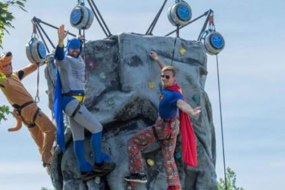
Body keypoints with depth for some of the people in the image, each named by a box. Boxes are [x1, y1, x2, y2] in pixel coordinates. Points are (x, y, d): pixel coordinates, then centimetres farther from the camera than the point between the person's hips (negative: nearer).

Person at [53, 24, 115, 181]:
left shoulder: (78, 62, 18)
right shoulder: (65, 61, -9)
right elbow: (59, 57, -34)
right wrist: (60, 41, -53)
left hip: (76, 101, 10)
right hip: (71, 101, -10)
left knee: (78, 137, 10)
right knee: (97, 128, -9)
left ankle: (84, 170, 13)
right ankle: (98, 163, -3)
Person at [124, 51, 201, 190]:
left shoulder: (174, 94, -29)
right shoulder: (171, 86, -5)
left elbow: (182, 104, -50)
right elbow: (167, 70, 16)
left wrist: (191, 112, -71)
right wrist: (157, 59, 30)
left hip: (163, 127, -9)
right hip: (172, 128, 9)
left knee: (133, 142, 2)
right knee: (168, 158, 16)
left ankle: (138, 173, 2)